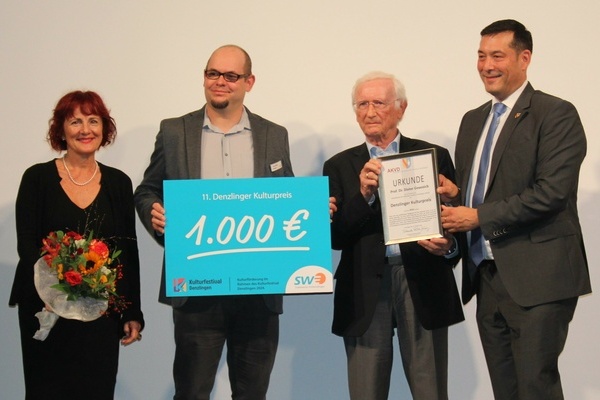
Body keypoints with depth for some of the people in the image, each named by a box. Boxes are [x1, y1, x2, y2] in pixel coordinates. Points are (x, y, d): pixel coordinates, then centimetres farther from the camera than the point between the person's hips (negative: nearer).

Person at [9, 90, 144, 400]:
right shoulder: (37, 178, 0)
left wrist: (133, 313, 6)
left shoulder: (118, 183, 8)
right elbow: (26, 244, -5)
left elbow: (129, 252, 9)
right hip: (46, 312, -2)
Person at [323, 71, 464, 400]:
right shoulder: (340, 166, 9)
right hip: (365, 290, 1)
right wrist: (363, 194, -14)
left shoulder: (434, 156, 7)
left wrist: (448, 246, -18)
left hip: (423, 285, -1)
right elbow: (335, 237, 1)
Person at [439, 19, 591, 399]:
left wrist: (479, 217, -16)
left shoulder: (556, 114, -7)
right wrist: (455, 194, 0)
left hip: (537, 277, -7)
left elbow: (551, 191, -17)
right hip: (487, 275, 7)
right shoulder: (473, 120, 17)